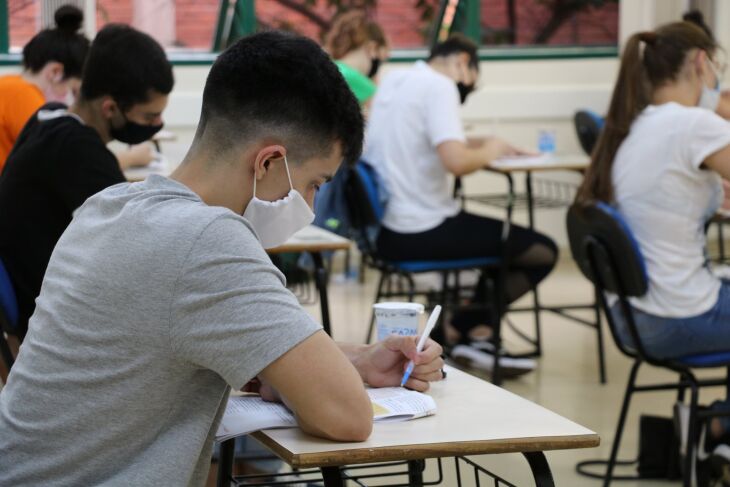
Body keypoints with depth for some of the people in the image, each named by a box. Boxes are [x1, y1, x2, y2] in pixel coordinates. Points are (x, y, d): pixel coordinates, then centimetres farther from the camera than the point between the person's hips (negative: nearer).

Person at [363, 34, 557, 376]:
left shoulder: (392, 81, 12)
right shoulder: (439, 87, -14)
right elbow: (456, 162, -26)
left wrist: (481, 145, 14)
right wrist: (488, 152, -6)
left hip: (384, 231, 10)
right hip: (423, 233, -9)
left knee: (496, 234, 30)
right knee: (543, 252, 2)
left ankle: (471, 331, 22)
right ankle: (468, 331, 12)